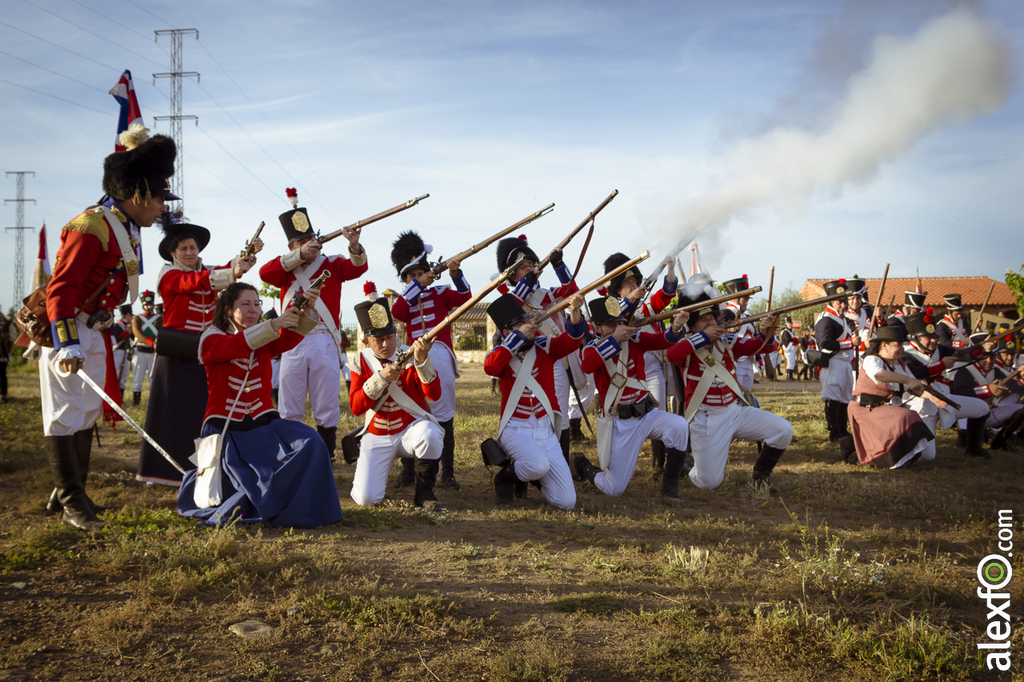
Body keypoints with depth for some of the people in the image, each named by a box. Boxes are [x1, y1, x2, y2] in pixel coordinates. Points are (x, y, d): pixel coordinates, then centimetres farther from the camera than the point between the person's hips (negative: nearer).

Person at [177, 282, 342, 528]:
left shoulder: (265, 340, 9)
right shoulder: (212, 338, -1)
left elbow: (291, 339, -14)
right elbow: (237, 345, -25)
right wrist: (274, 324, -41)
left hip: (263, 425, 3)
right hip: (225, 430, -3)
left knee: (309, 444, -24)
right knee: (221, 495, -11)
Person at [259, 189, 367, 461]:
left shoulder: (332, 264, 7)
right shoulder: (285, 269, 11)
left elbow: (357, 267, -10)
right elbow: (265, 273, -9)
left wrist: (354, 246, -31)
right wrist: (299, 255, -16)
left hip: (325, 343, -1)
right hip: (293, 344, 1)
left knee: (327, 408, 3)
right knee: (290, 410, 6)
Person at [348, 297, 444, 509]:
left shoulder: (411, 356, -6)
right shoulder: (362, 362, -1)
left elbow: (434, 394, -20)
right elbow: (355, 407, -13)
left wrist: (422, 360, -34)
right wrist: (381, 378, -26)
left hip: (411, 428, -1)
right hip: (377, 437, 1)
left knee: (429, 434, -38)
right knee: (366, 498, -14)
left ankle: (423, 492, -13)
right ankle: (364, 470, 24)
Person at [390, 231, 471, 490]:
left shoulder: (440, 293, 14)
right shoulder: (405, 299, 16)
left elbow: (465, 297, -3)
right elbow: (396, 313, -7)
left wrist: (456, 273, -17)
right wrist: (417, 285, -10)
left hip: (440, 359, -1)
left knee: (444, 415, -2)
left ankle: (447, 474, 2)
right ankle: (408, 470, 13)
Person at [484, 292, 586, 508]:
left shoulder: (543, 347, 2)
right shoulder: (504, 354, -3)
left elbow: (572, 339, -14)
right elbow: (489, 367, -26)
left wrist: (575, 312, -33)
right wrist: (519, 336, -26)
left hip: (545, 430, 3)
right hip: (516, 429, -3)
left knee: (566, 502, -3)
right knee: (539, 464, -37)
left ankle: (528, 476, 28)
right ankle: (507, 475, -1)